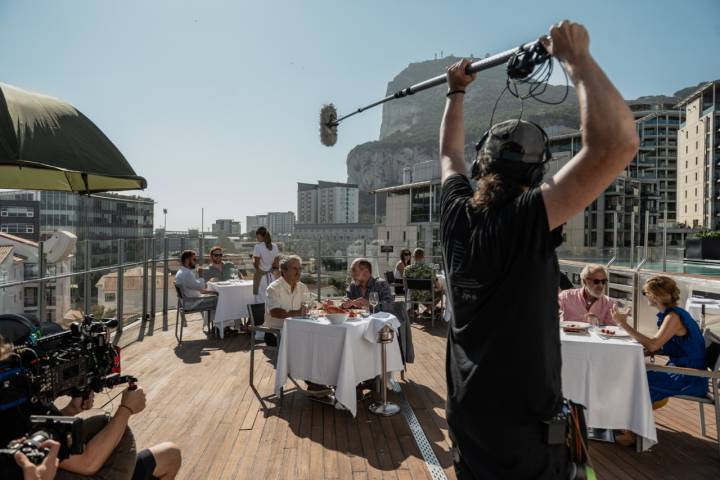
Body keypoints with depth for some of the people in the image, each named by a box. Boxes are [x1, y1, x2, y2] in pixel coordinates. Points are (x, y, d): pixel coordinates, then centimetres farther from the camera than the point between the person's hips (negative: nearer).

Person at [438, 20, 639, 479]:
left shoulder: (458, 212, -6)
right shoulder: (527, 219, -23)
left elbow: (450, 152, 12)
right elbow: (617, 142, -32)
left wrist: (457, 92, 23)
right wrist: (576, 57, -19)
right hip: (523, 420, -6)